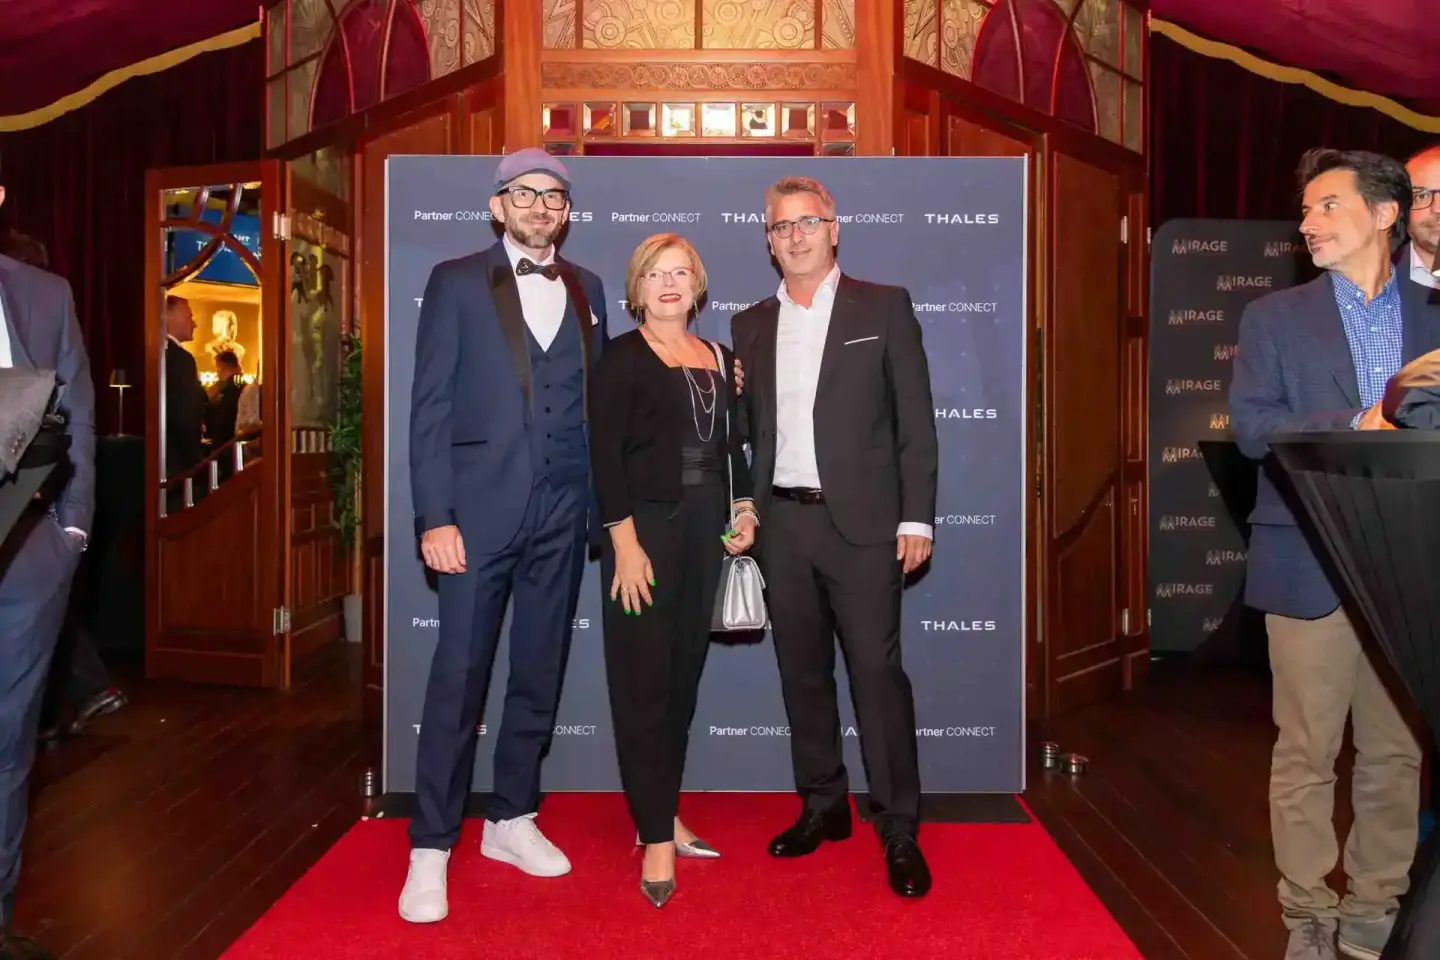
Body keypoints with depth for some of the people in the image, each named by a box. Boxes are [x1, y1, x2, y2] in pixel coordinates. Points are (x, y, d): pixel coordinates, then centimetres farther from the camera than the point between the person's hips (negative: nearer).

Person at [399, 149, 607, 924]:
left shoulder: (586, 289, 12)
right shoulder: (456, 281, 1)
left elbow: (592, 400, 12)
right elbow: (429, 405, -4)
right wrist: (435, 514, -12)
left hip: (562, 509, 4)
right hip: (480, 505, -4)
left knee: (539, 673, 10)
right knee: (458, 676, -1)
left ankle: (510, 821, 26)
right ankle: (430, 848, 11)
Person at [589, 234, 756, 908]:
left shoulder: (718, 358, 13)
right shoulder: (622, 357, -3)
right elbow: (605, 452, -10)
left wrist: (744, 509, 3)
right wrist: (625, 541, -17)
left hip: (705, 527, 6)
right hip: (645, 526, -5)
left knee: (683, 675, 11)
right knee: (643, 682, -1)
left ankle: (663, 815, 25)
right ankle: (656, 837, 8)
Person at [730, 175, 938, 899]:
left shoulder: (884, 308, 3)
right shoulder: (749, 326, 13)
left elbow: (915, 419, 0)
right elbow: (745, 430, 13)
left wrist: (917, 517, -6)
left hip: (861, 520, -4)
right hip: (782, 523, 4)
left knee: (877, 669, -4)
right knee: (802, 671, 11)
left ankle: (899, 830, 8)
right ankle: (822, 806, 25)